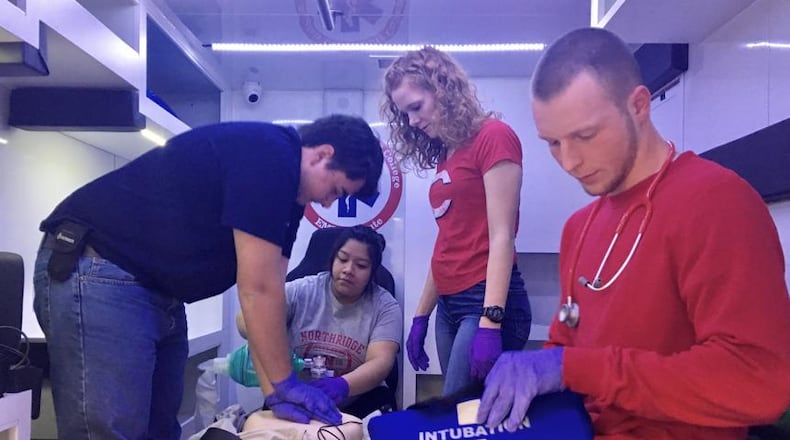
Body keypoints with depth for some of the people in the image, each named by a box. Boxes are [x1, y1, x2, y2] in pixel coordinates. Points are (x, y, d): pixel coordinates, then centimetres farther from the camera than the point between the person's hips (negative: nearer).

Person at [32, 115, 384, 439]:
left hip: (158, 290, 10)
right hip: (98, 274, -10)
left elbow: (267, 290, 8)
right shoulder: (268, 155, -20)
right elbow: (257, 290, -19)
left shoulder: (288, 188, 10)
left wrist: (278, 388, 4)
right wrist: (285, 383, -8)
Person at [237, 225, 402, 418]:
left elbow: (380, 362, -19)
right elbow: (248, 317, -13)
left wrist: (342, 385, -40)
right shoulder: (301, 291, -4)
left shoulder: (385, 307, -6)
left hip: (354, 411, 0)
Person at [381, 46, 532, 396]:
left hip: (487, 301, -8)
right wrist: (420, 317, 15)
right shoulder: (445, 154, 15)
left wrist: (490, 322, -20)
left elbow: (501, 236, -14)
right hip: (449, 304, 8)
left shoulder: (493, 137, -7)